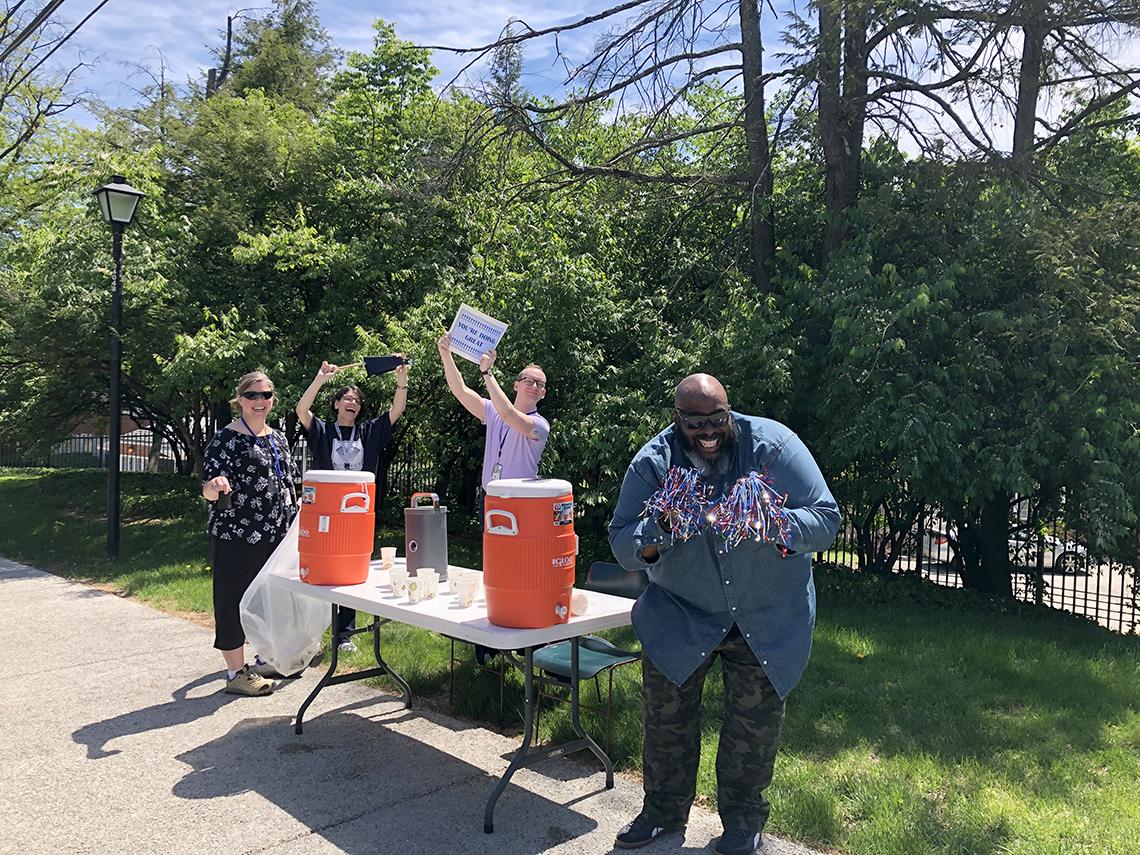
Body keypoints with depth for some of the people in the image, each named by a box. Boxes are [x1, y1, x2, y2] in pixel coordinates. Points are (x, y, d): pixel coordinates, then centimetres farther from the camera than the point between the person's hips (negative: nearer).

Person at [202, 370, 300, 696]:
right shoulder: (226, 438, -9)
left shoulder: (278, 437, 12)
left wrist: (297, 521, 17)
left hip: (276, 534, 7)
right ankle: (236, 673, 10)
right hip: (237, 535, -7)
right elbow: (208, 490, -13)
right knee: (234, 599, 1)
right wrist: (215, 486, -35)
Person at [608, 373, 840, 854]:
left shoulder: (774, 446, -18)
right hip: (680, 610, 1)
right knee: (666, 710, 4)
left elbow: (826, 518, -19)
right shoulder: (653, 463, -14)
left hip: (769, 613, -1)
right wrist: (659, 532, -35)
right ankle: (665, 808, 29)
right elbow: (622, 546, -13)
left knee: (756, 719, 7)